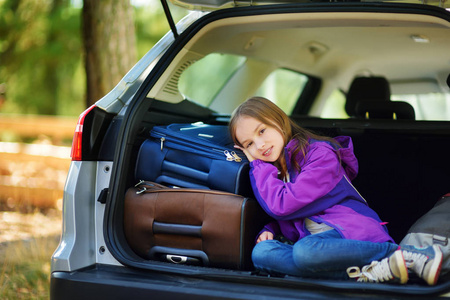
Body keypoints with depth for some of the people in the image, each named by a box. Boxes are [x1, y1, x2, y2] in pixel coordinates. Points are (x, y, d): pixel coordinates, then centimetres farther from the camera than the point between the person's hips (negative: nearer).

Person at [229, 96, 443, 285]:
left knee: (305, 250, -40)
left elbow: (283, 206, -13)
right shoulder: (268, 170, 20)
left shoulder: (319, 153, -5)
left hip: (348, 232, -7)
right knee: (260, 252, -24)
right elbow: (277, 217, 26)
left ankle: (410, 256, -28)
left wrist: (258, 165, -1)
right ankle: (361, 273, -32)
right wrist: (268, 231, 2)